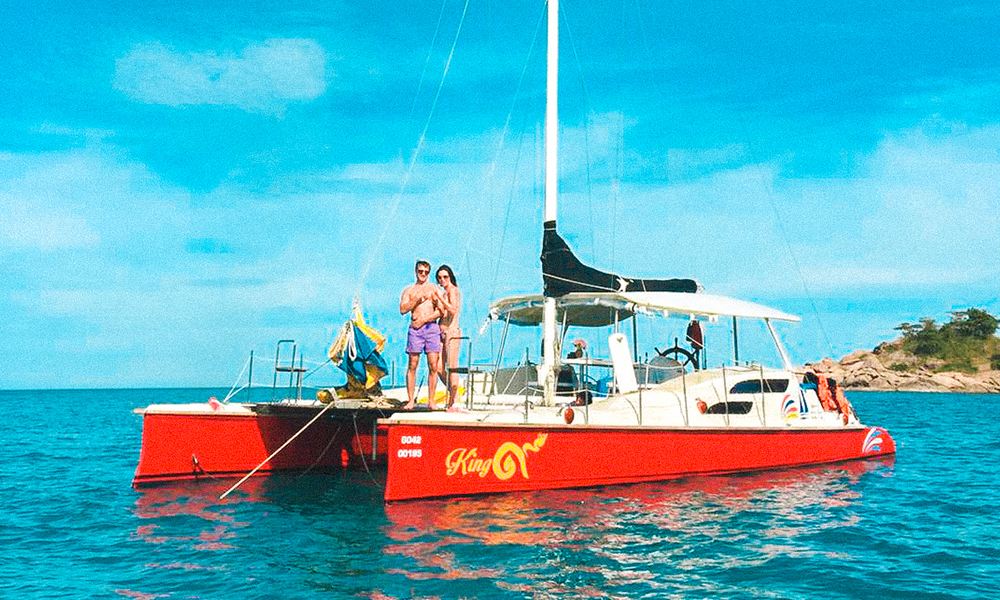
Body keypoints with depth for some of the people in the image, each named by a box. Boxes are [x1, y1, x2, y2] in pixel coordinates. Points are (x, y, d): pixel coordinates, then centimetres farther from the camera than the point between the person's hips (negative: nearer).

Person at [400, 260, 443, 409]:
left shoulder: (434, 289, 13)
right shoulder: (408, 290, 15)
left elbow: (440, 311, 2)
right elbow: (402, 309, 2)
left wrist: (423, 320, -6)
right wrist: (417, 299, -8)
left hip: (432, 327, 0)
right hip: (415, 329, 0)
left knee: (433, 366, -5)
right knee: (412, 365, -3)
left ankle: (431, 400, -1)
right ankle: (411, 400, 1)